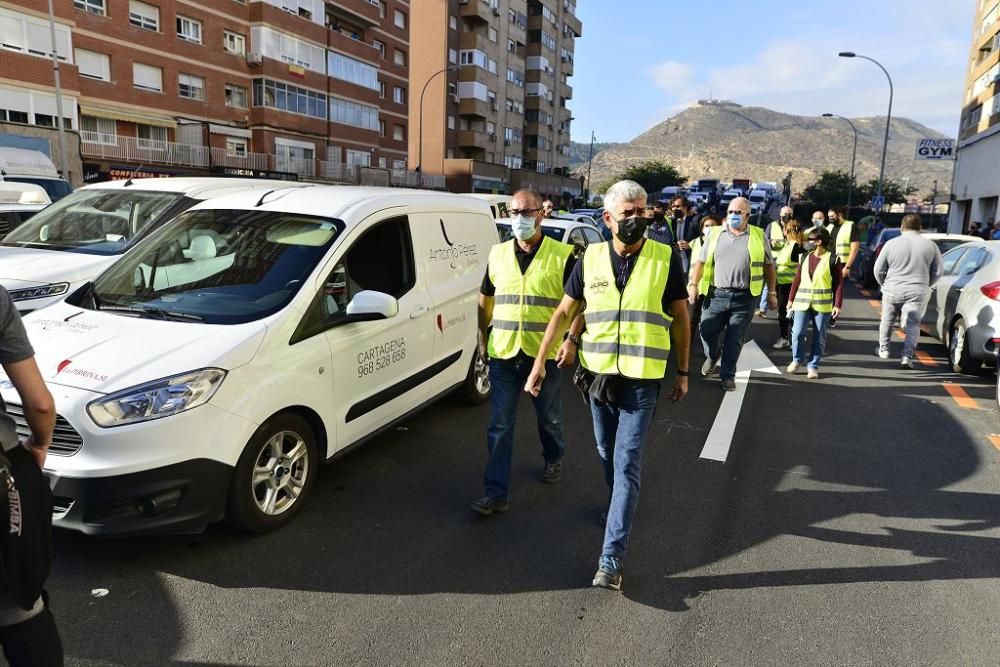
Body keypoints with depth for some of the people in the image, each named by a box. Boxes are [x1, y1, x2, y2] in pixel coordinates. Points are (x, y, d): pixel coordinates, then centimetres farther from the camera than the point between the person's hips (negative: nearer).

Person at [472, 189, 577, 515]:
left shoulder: (563, 256, -6)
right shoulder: (497, 254, 5)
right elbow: (485, 300, 15)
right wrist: (483, 339, 12)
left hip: (544, 354, -2)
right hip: (503, 354, 2)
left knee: (549, 418, 19)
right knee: (499, 426, 2)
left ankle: (554, 459, 47)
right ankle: (496, 492, 10)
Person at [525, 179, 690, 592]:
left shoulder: (666, 258, -4)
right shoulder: (591, 258, 1)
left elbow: (680, 318, 3)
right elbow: (564, 312, 6)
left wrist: (682, 372, 5)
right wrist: (540, 361, 3)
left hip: (641, 380, -3)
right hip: (598, 374, 4)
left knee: (626, 464, -6)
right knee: (607, 456, 19)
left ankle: (611, 559, -3)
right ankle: (620, 508, 46)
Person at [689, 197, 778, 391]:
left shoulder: (758, 236, 5)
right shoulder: (716, 234, 8)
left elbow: (768, 265, 10)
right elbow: (701, 261, 9)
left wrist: (772, 292, 8)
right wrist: (693, 284, -1)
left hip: (744, 298, -1)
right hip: (716, 294, 1)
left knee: (735, 340, 3)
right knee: (707, 331, 1)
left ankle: (727, 375, 18)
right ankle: (713, 356, 33)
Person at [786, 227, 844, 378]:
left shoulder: (832, 259, -4)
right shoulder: (805, 257, 8)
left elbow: (839, 283, -3)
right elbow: (797, 279, 10)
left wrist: (837, 304, -8)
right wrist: (791, 299, 8)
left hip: (823, 304, -3)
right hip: (802, 302, 3)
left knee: (819, 337, 5)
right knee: (797, 333, -4)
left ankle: (813, 366, 15)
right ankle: (797, 360, 17)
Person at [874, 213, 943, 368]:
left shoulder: (891, 243, -2)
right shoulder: (930, 245, 3)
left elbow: (878, 270, 2)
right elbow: (937, 272, 6)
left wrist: (884, 285, 18)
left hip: (893, 290, 0)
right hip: (918, 292, 0)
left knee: (887, 320, 18)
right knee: (913, 324, 5)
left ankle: (883, 349, 29)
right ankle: (907, 356, -6)